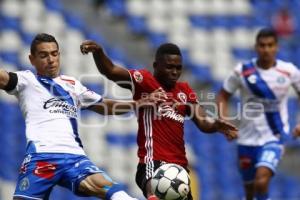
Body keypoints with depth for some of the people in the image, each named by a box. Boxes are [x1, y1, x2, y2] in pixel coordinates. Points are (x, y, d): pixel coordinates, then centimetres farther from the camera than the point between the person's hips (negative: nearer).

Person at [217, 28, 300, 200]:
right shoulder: (242, 71, -4)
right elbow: (224, 96, 7)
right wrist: (224, 121, -9)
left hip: (274, 137, -2)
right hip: (247, 139, 2)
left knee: (261, 181, -26)